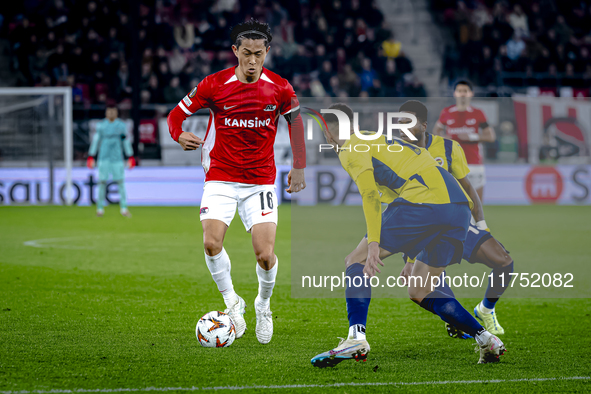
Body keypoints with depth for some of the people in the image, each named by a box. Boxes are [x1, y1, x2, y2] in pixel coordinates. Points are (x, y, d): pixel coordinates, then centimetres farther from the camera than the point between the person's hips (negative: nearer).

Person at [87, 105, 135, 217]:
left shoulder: (121, 125, 5)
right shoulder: (101, 125, 4)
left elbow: (126, 141, 9)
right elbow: (95, 140, 7)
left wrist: (130, 157, 9)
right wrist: (91, 157, 5)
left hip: (117, 158, 0)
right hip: (104, 158, 0)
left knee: (120, 181, -6)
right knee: (102, 182, -2)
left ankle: (123, 208, -2)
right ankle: (100, 208, 5)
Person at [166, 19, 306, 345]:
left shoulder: (279, 88, -4)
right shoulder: (214, 85, -7)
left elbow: (295, 121, 14)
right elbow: (176, 114, 2)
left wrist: (298, 168, 13)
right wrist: (180, 137, -20)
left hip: (261, 181, 0)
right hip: (221, 178, 0)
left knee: (265, 255, -11)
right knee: (211, 243, -21)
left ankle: (263, 304, 20)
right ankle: (231, 301, 5)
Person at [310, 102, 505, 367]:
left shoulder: (350, 149, 7)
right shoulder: (380, 142, 34)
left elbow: (370, 193, -9)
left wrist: (373, 243, -17)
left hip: (424, 201, -8)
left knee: (357, 261, 1)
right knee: (418, 291, 19)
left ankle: (356, 338, -17)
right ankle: (485, 339, 12)